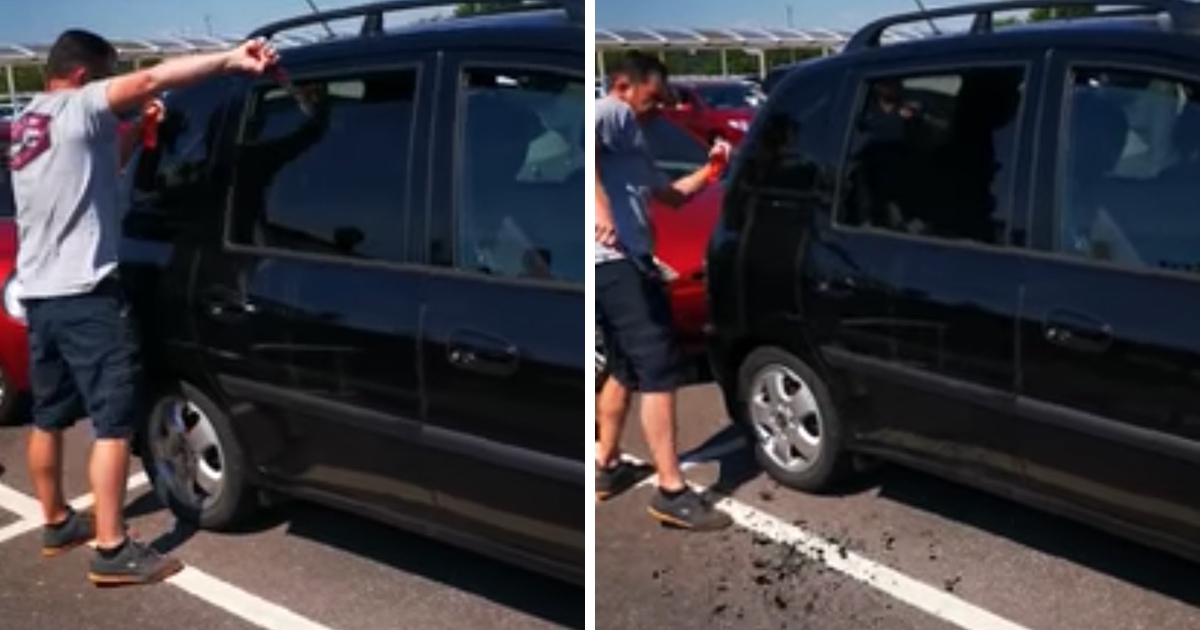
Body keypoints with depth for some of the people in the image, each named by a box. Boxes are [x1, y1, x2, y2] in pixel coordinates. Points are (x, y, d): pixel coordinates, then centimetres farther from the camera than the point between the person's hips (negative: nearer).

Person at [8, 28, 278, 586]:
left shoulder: (27, 122, 17)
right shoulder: (78, 107, -10)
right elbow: (150, 80, -26)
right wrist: (231, 60, -34)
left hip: (37, 293, 10)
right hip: (84, 294, -10)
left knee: (48, 417, 19)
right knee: (113, 423, -6)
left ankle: (55, 523, 32)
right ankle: (112, 551, -4)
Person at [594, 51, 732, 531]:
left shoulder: (628, 138, 28)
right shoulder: (614, 112, -3)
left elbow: (671, 195, 34)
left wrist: (713, 168, 26)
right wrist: (600, 204, -36)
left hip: (618, 262, 11)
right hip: (619, 261, -11)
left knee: (626, 370, 22)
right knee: (659, 374, -10)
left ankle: (606, 467, 31)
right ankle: (672, 492, -7)